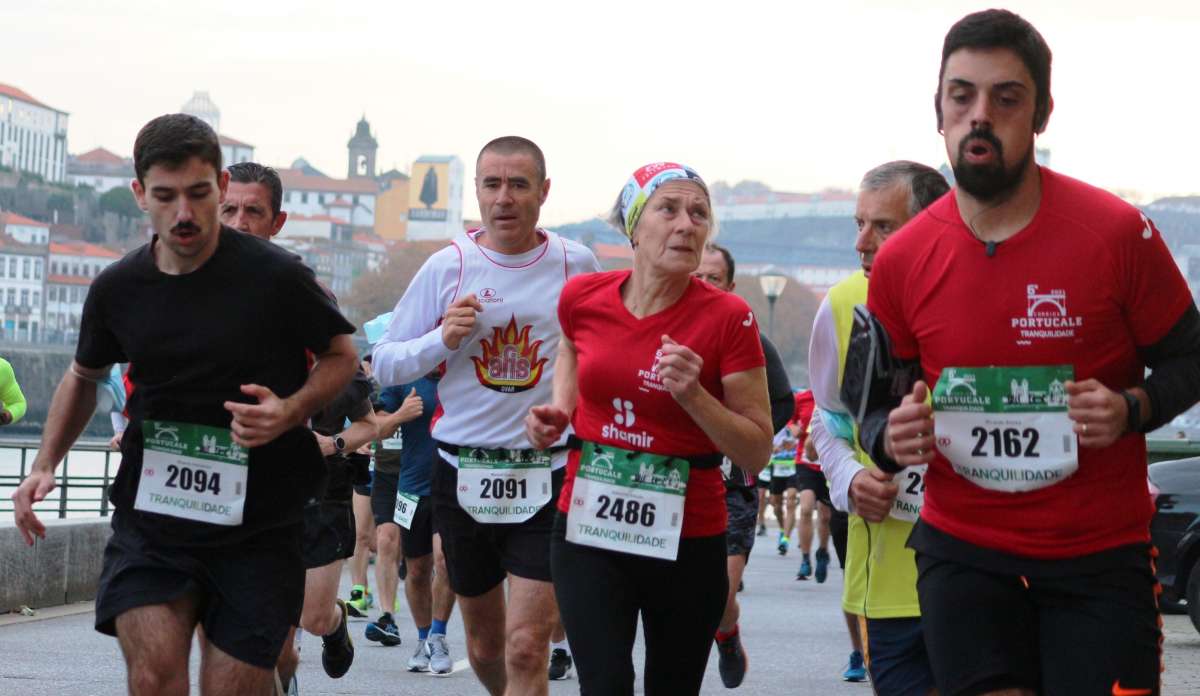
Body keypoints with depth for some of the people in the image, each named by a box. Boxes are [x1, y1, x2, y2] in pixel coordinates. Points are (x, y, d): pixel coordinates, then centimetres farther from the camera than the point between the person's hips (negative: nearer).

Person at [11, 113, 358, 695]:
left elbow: (341, 354, 6)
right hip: (149, 521, 2)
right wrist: (45, 466, 10)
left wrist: (291, 411, -14)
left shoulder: (275, 277, -9)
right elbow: (84, 376, 22)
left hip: (257, 531, -2)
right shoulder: (118, 288, 2)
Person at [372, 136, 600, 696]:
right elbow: (384, 364, 3)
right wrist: (442, 339, -14)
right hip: (462, 473, 2)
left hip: (548, 477, -2)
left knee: (525, 649, -12)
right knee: (483, 645, 16)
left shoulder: (576, 265, -1)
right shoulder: (447, 266, -1)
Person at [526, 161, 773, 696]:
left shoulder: (727, 318, -12)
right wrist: (558, 410, 5)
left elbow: (757, 452, -9)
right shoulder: (583, 298, -3)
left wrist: (693, 396, -23)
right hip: (588, 530, 1)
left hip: (687, 539, -1)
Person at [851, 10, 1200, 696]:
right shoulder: (900, 263, -1)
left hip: (1101, 559, -2)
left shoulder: (1118, 233, -10)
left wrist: (1131, 409, -19)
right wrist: (892, 439, -12)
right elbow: (878, 405, 11)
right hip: (963, 554, 2)